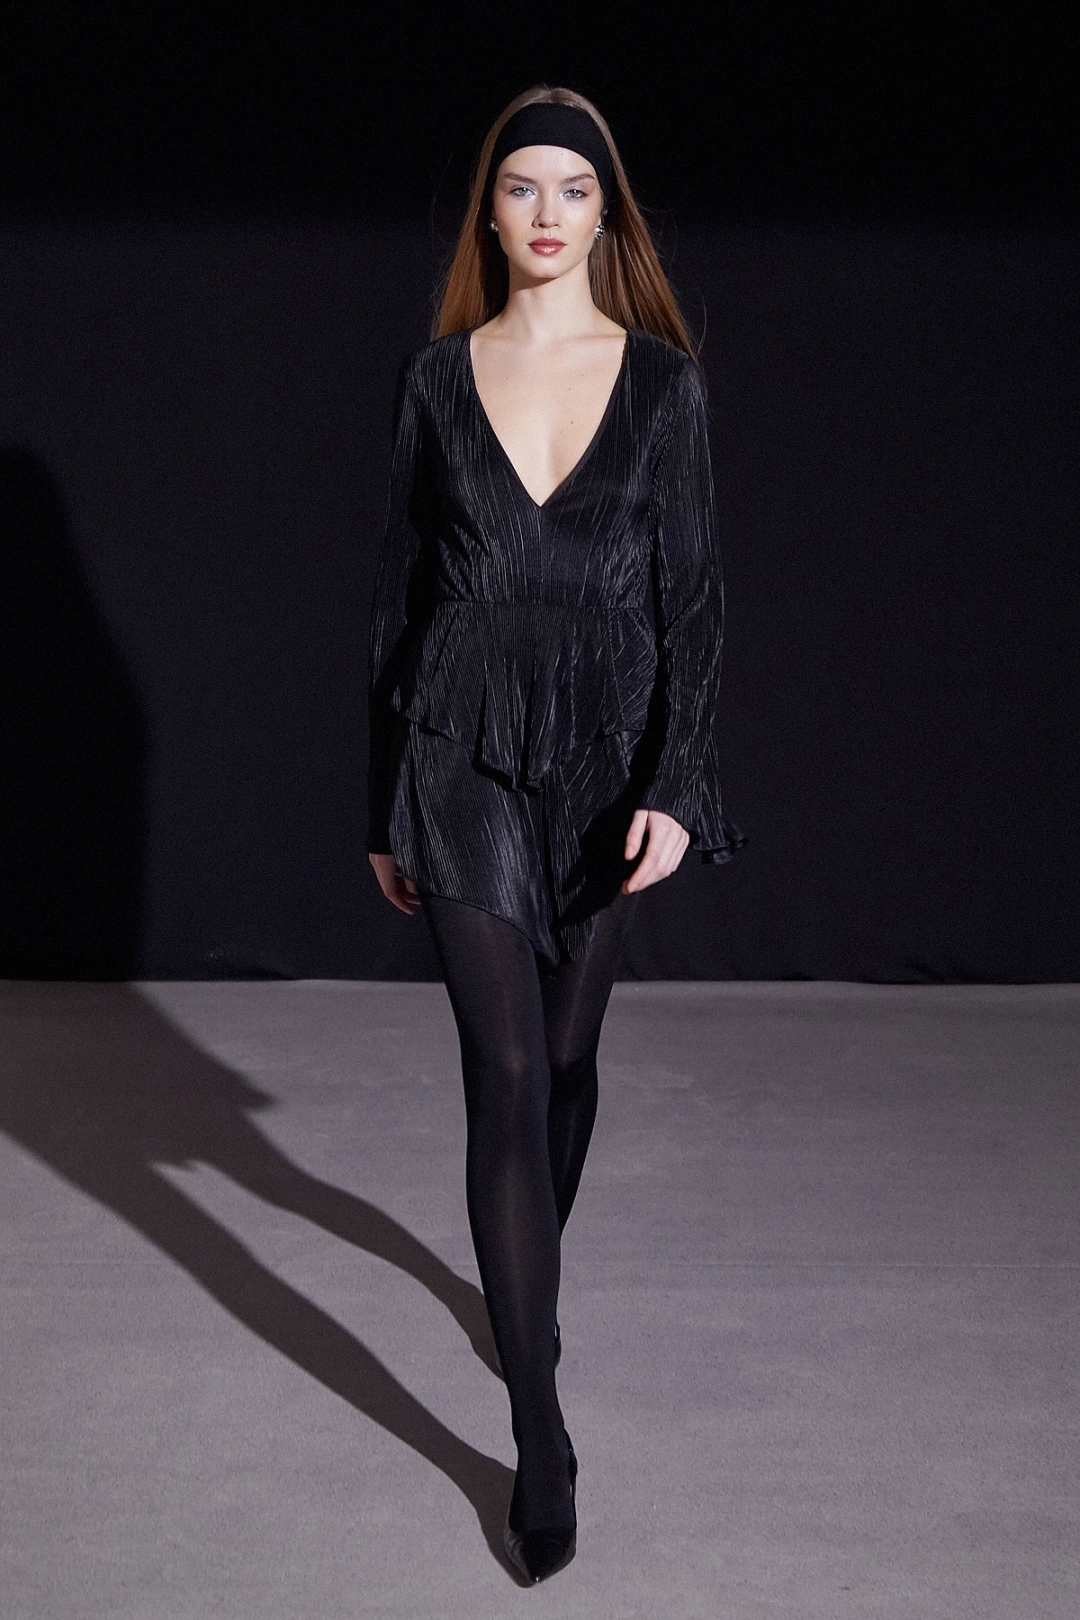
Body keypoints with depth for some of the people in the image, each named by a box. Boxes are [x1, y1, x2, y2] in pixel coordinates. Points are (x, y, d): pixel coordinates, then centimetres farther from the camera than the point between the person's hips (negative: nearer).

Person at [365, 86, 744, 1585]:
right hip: (467, 761, -1)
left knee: (567, 1057, 14)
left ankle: (530, 1279, 42)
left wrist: (673, 783, -13)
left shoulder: (664, 378, 2)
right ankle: (542, 1438, -1)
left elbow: (693, 592, -1)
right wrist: (386, 805, 7)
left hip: (608, 759, 1)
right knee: (508, 1077, -6)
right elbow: (399, 596, 7)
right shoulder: (438, 379, 4)